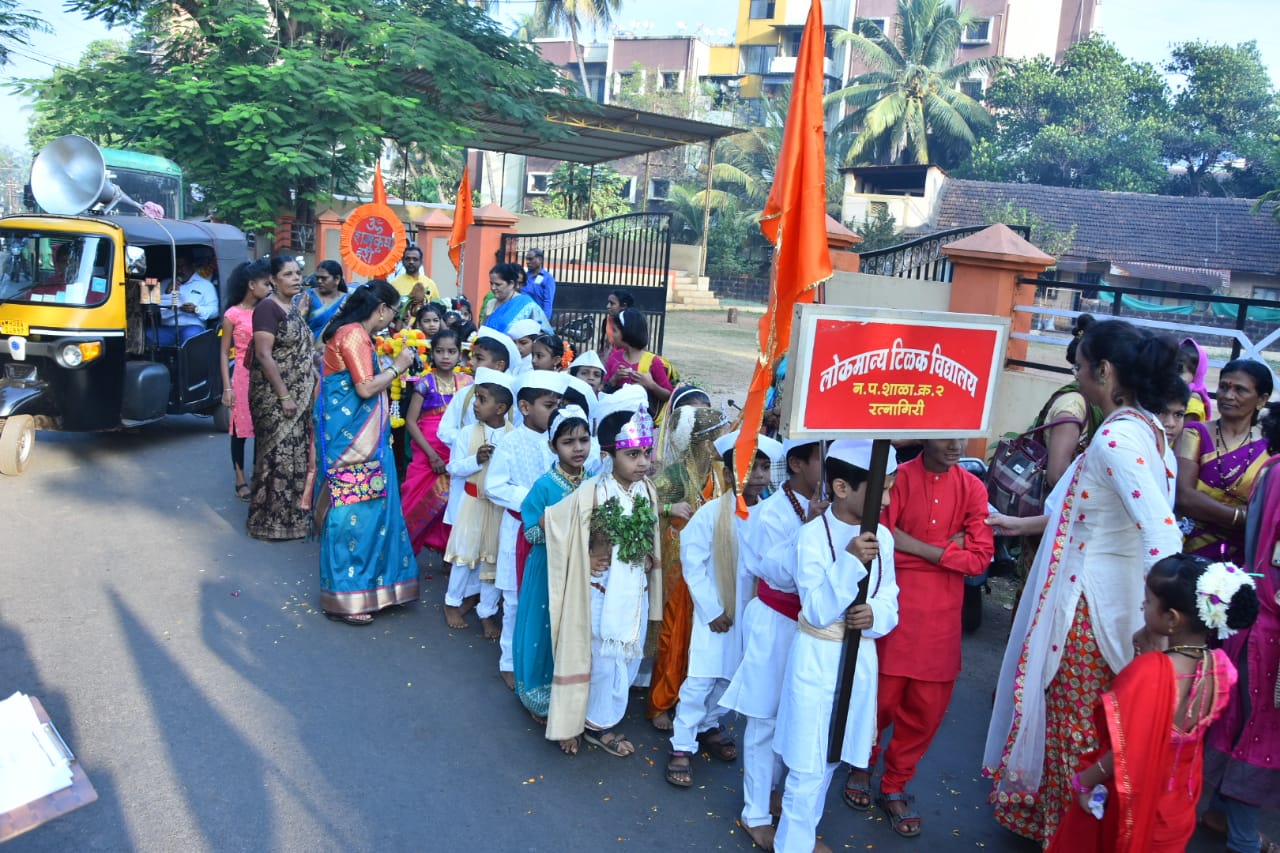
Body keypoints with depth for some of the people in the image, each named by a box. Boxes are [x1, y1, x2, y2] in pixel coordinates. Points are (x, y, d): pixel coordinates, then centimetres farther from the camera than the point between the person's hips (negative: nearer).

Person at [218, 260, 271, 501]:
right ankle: (240, 480, 15)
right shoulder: (233, 314, -4)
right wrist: (227, 387, -7)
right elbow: (224, 353, -3)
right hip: (243, 375, -3)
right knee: (240, 428, 5)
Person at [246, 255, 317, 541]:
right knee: (279, 455, -4)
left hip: (299, 397, 8)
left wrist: (315, 383, 14)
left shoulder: (295, 308, 13)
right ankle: (272, 521, 6)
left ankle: (293, 515, 22)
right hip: (275, 397, -8)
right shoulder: (267, 308, -12)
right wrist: (284, 396, -20)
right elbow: (264, 355, -18)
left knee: (297, 454, 12)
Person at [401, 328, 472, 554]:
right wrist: (432, 455, -11)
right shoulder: (425, 383, -4)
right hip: (428, 453, -2)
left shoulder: (467, 382, 5)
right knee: (422, 502, 0)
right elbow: (410, 421, -7)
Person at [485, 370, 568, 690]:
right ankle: (510, 662, 24)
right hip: (520, 529, -3)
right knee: (518, 599, 8)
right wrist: (529, 499, -21)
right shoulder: (512, 444, -12)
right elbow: (494, 486, -13)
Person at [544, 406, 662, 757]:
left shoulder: (647, 490, -1)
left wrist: (650, 559, 0)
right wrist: (584, 558, -10)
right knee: (605, 658, 5)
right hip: (604, 590, -6)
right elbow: (550, 521, -13)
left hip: (637, 590, 6)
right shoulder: (593, 492, -18)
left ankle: (599, 718, 33)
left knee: (629, 659, 15)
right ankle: (598, 723, 26)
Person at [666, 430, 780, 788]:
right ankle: (682, 745, 14)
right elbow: (692, 563, -10)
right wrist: (711, 610, -9)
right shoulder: (711, 513, -15)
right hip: (714, 611, -3)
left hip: (752, 612, 3)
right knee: (700, 679, 0)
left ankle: (709, 725, 39)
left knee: (730, 677, 17)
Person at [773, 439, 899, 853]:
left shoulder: (881, 536, -2)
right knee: (808, 765, 3)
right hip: (817, 657, -5)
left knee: (830, 758, 20)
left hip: (861, 656, 6)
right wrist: (850, 561, -33)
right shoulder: (812, 536, -18)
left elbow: (890, 602, 4)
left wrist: (876, 614, -19)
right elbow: (818, 612, -23)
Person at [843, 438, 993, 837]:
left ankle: (895, 786, 30)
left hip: (942, 614, 3)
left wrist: (916, 547, -14)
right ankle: (862, 766, 36)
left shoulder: (972, 489, 1)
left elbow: (980, 557, -6)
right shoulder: (897, 479, -8)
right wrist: (947, 548, -14)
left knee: (927, 707, 10)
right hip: (894, 606, -3)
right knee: (881, 697, 7)